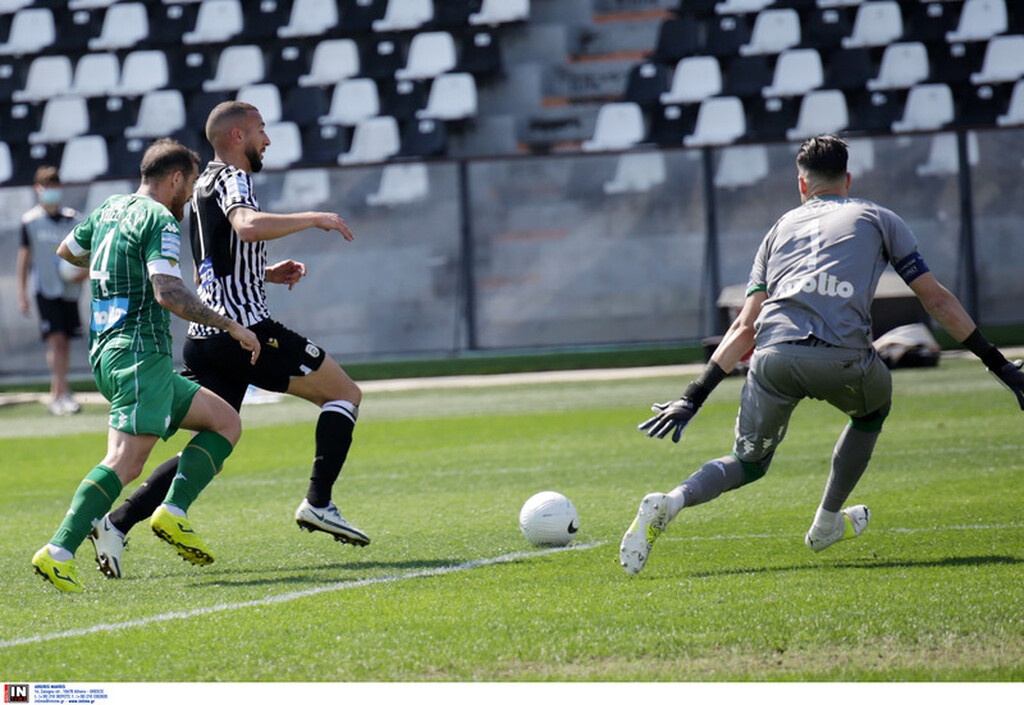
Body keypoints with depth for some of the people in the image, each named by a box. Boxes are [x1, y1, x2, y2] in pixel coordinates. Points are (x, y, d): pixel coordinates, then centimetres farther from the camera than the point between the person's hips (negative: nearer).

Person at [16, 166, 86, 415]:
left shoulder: (74, 219, 5)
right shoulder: (30, 220, -1)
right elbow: (24, 255, 4)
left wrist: (85, 271, -9)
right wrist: (22, 292, 2)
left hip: (70, 289, 3)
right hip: (46, 289, -3)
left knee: (65, 341, 6)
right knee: (56, 339, -13)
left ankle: (57, 395, 15)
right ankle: (62, 393, -16)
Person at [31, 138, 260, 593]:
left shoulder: (110, 210, 17)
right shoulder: (159, 220, -9)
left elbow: (67, 251, 36)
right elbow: (168, 294, -21)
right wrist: (231, 326, -15)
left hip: (105, 352, 10)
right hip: (140, 353, -10)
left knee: (226, 422, 12)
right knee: (126, 461, -19)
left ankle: (173, 513, -2)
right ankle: (58, 553, -28)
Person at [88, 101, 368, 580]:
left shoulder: (206, 184, 23)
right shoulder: (230, 178, -6)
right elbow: (248, 226, -29)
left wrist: (266, 274, 23)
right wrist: (314, 219, -19)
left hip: (204, 337, 9)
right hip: (244, 327, -9)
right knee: (345, 394, 4)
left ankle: (118, 522, -6)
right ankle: (318, 503, -5)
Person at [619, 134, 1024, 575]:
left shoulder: (782, 228, 30)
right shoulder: (877, 219, 25)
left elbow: (745, 328, 21)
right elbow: (936, 299, 23)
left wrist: (693, 398, 21)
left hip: (773, 356, 2)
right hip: (841, 360, -2)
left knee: (750, 462, 19)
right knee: (874, 407, 33)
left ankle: (671, 502, -10)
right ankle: (826, 525, 35)